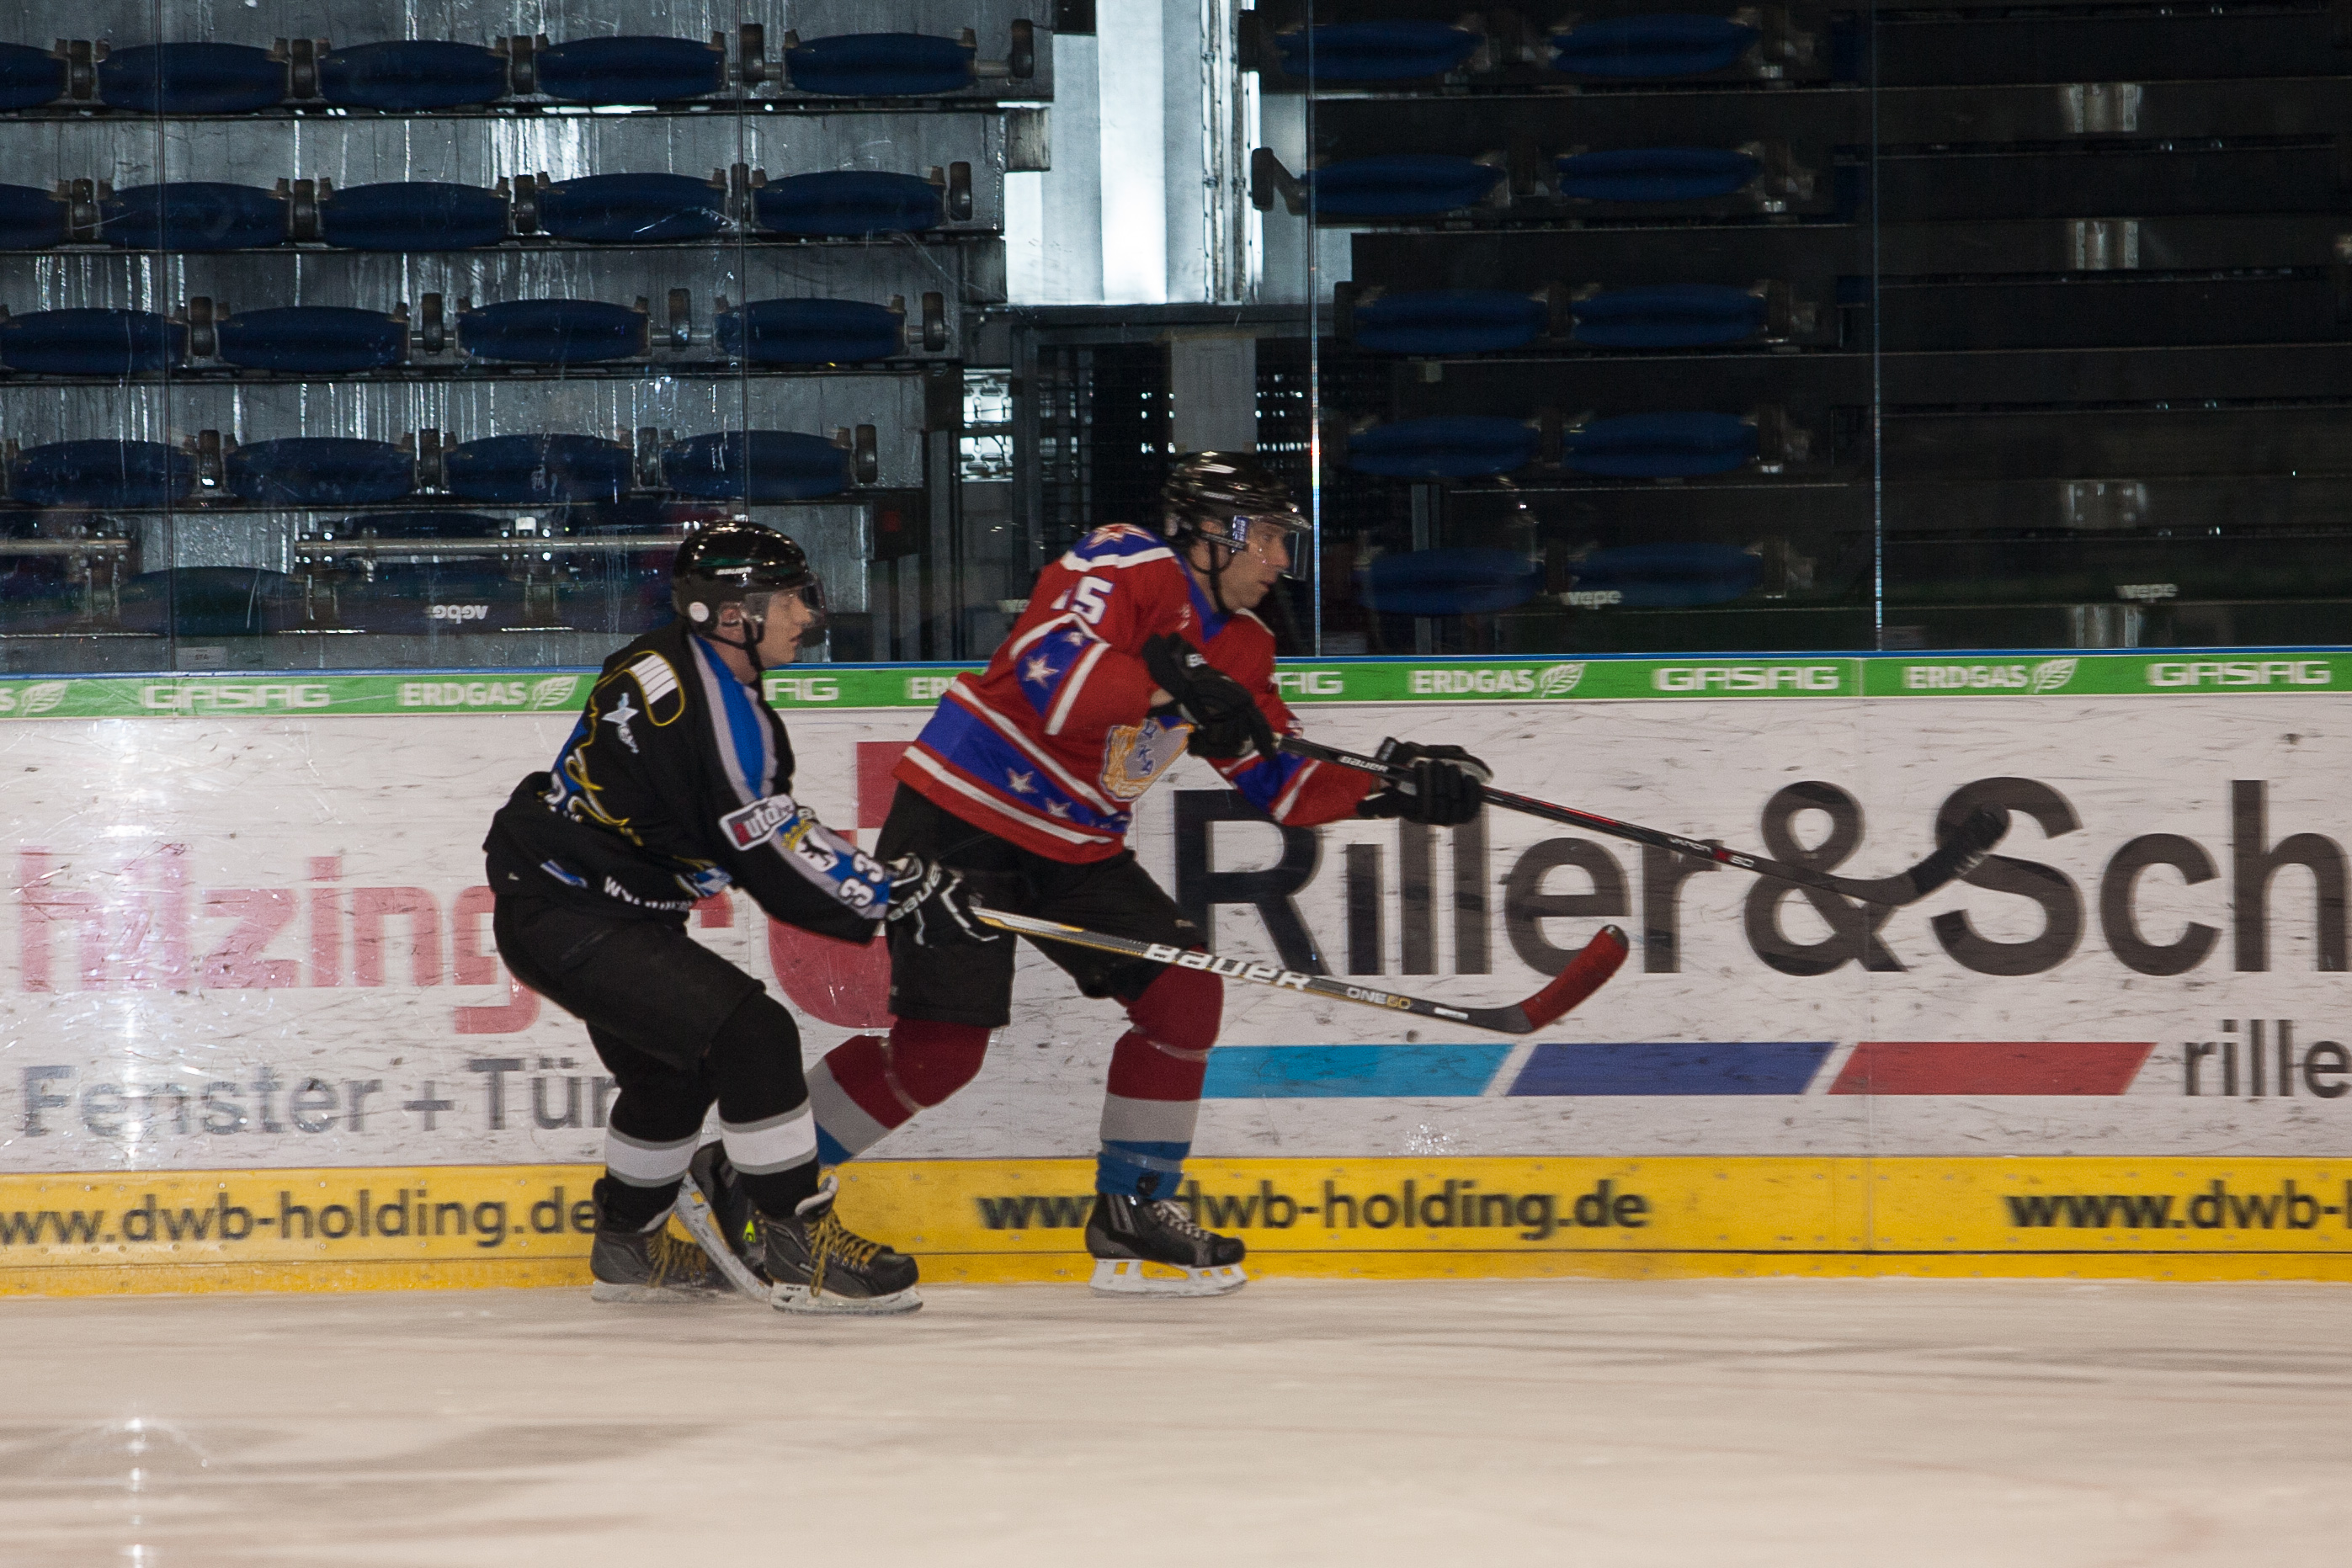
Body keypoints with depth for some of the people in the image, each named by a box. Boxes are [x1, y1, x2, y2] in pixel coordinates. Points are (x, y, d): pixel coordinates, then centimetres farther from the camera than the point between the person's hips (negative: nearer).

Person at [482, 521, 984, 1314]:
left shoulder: (671, 667, 10)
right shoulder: (713, 703, -21)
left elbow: (766, 833, 18)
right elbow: (774, 864, -20)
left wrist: (882, 874, 12)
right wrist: (896, 899, -11)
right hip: (566, 922, -11)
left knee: (673, 1066, 25)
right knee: (752, 1034, -17)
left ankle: (626, 1248, 41)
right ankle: (799, 1250, -15)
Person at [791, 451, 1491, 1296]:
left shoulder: (1237, 646, 11)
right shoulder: (1129, 566, -17)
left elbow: (1280, 779, 13)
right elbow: (1049, 670, -33)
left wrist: (1391, 787, 0)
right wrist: (1175, 682, -40)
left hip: (1074, 846, 9)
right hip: (962, 815, -9)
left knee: (1184, 994, 0)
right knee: (941, 1042, -14)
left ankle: (1133, 1210, 11)